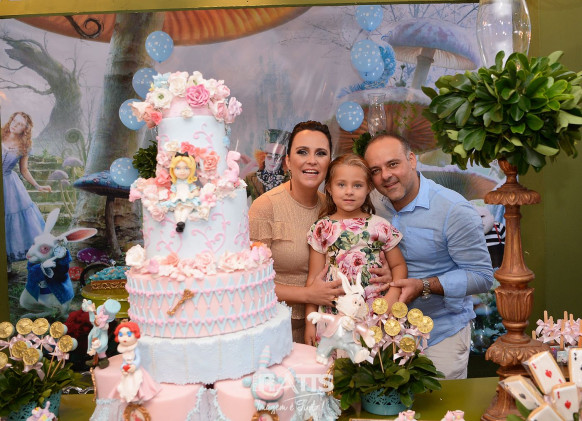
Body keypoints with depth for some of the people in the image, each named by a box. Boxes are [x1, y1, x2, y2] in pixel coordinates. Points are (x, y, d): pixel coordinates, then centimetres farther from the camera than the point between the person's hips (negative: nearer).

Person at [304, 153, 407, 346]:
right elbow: (314, 278, 3)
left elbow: (398, 265, 9)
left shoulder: (380, 226, 2)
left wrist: (393, 295, -9)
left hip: (376, 315, 0)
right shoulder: (321, 229, 2)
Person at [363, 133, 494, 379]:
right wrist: (382, 273, -13)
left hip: (442, 334, -4)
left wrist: (424, 286, -27)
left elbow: (482, 277, -16)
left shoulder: (455, 211, -19)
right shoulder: (373, 204, -3)